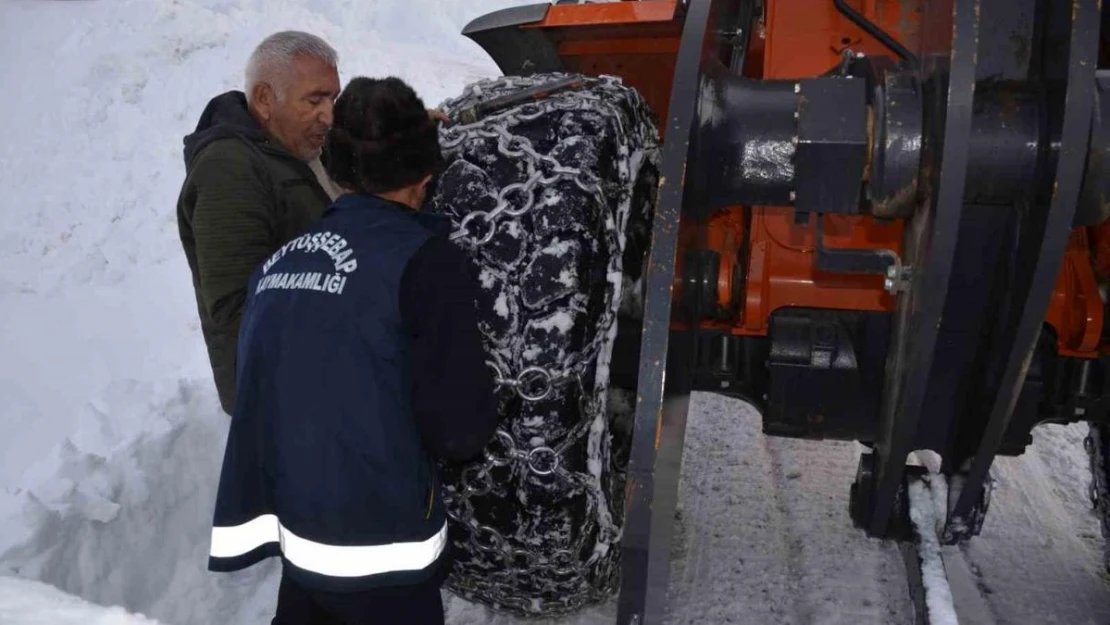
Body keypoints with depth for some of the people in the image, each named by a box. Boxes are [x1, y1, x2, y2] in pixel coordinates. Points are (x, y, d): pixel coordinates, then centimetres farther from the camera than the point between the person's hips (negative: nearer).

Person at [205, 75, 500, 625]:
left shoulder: (277, 262, 3)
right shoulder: (424, 258, -16)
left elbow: (256, 394, 11)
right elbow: (461, 429, -17)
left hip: (293, 536, 6)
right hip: (380, 548, -5)